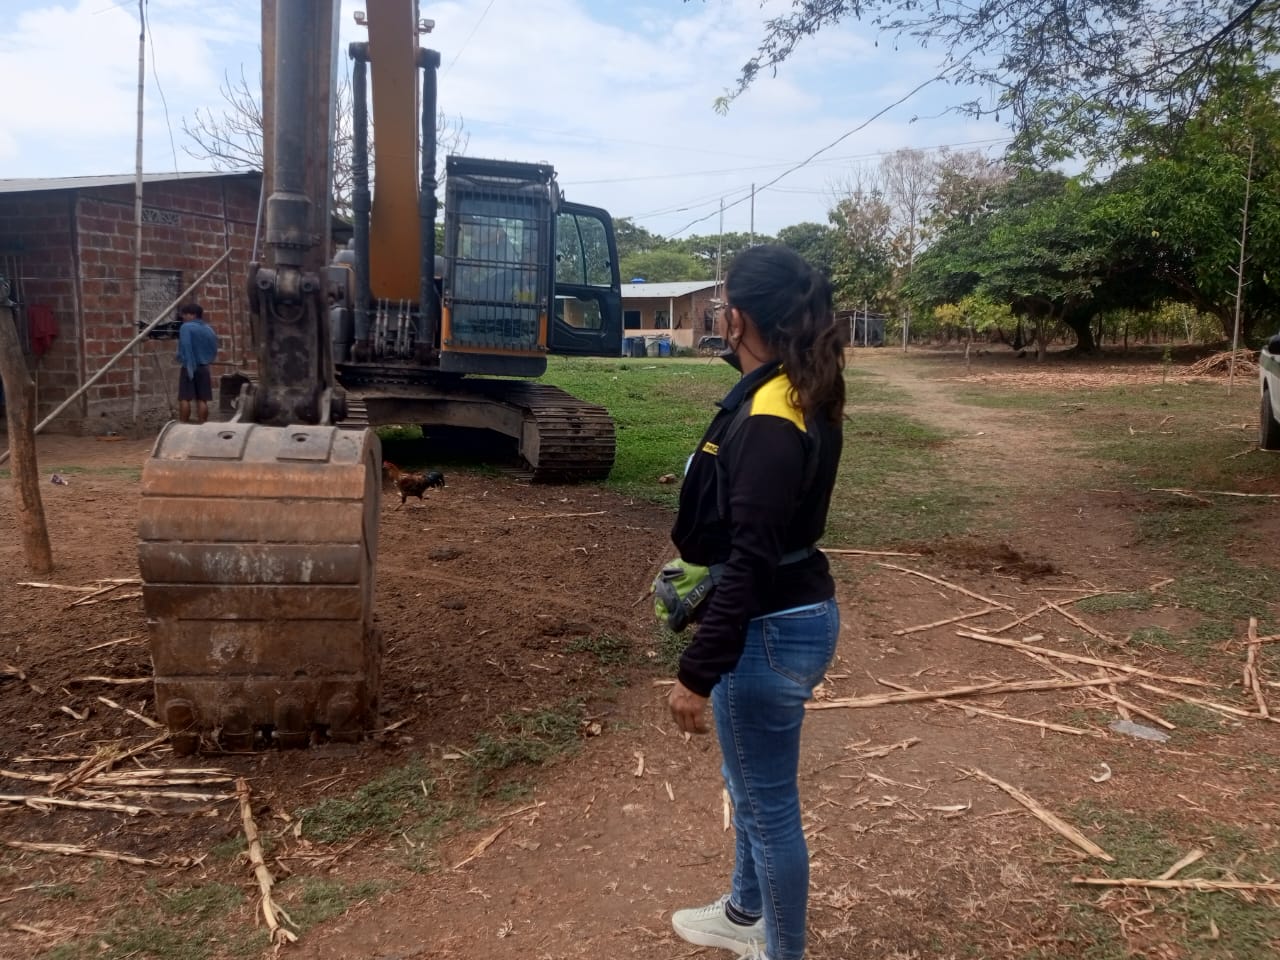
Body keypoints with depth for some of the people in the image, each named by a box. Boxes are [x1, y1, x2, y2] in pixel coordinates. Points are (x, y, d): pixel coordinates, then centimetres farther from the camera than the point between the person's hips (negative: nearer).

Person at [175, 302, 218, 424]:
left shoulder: (186, 327, -8)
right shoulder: (209, 329, 10)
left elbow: (186, 348, -17)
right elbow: (214, 351, 14)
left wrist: (189, 367, -18)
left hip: (189, 367, -6)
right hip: (203, 368, 6)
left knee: (184, 398, -3)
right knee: (202, 400, 4)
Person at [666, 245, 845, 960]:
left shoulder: (767, 419, -25)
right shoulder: (803, 398, 5)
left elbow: (752, 560, -26)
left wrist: (697, 672, -23)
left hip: (771, 629, -11)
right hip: (797, 611, 11)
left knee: (768, 802, 9)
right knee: (752, 786, 27)